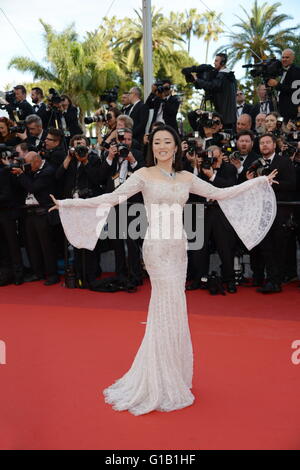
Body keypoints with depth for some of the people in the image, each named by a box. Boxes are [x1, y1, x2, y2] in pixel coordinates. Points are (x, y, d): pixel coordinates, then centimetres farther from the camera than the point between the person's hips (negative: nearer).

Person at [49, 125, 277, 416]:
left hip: (178, 247, 5)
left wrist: (260, 181, 17)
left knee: (164, 309, 11)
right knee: (171, 309, -4)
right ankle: (165, 384, 12)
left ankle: (163, 377, 26)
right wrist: (66, 203, -13)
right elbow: (111, 198, -6)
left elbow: (221, 193, 14)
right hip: (157, 247, -5)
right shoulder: (143, 175, -1)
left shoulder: (186, 178, 11)